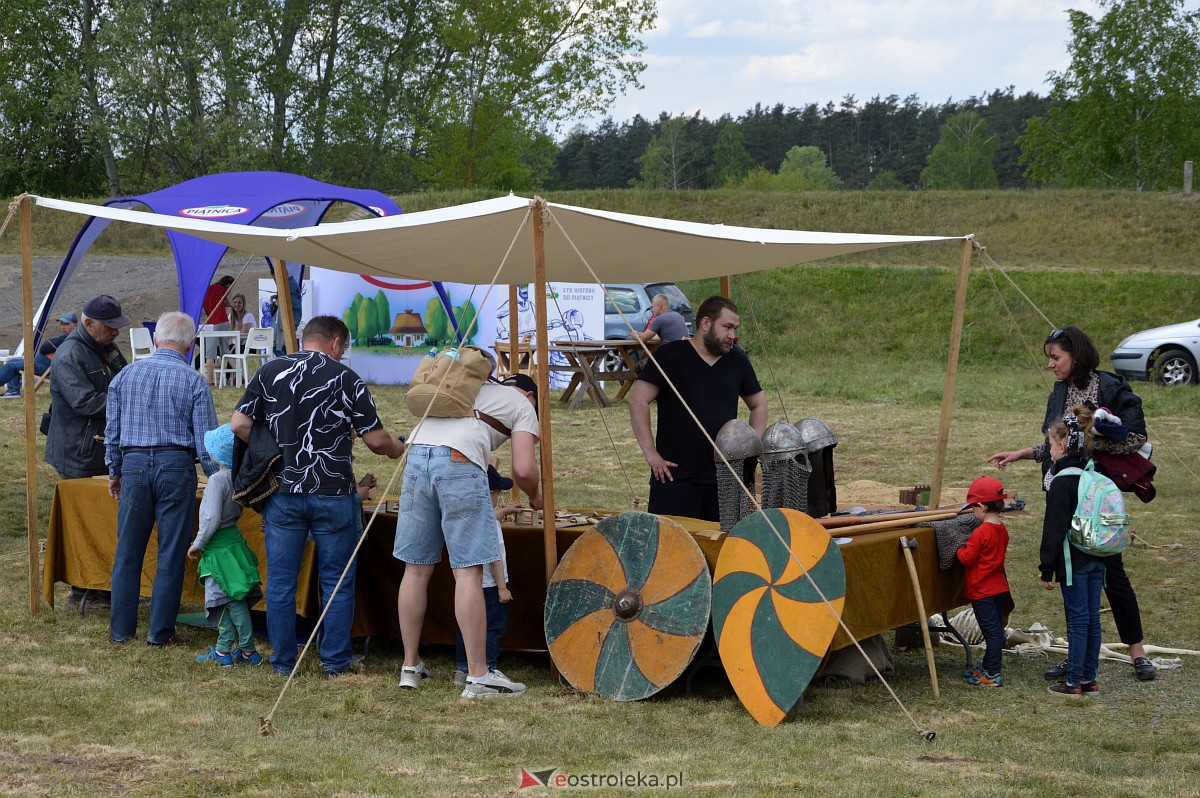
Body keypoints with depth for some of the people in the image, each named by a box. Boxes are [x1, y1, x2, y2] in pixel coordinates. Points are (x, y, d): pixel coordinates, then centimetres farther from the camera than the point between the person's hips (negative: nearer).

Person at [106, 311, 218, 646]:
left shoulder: (125, 375, 6)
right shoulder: (194, 381, -3)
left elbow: (112, 430, 11)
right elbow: (205, 440, -5)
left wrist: (114, 472, 22)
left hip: (133, 465, 3)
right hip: (176, 466, -3)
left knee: (127, 551, 11)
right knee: (170, 554, 4)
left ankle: (121, 628, 16)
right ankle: (160, 632, 7)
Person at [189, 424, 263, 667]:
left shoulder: (218, 479, -20)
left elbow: (212, 518, -23)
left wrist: (198, 543, -11)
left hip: (219, 546, -9)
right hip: (233, 539, 9)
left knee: (234, 600, -3)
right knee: (225, 600, 15)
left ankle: (248, 651, 1)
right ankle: (223, 650, 22)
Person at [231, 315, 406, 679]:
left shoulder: (269, 372, 4)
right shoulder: (346, 379, -3)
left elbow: (239, 424, -1)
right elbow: (377, 440, -4)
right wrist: (401, 448, 17)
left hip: (282, 492, 2)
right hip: (334, 494, -2)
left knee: (280, 581, 9)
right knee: (337, 581, 7)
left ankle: (283, 662, 14)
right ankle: (335, 662, 9)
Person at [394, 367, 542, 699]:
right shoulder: (522, 404, 18)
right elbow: (523, 469, 5)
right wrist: (535, 497, 25)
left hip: (416, 455, 6)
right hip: (459, 463, -6)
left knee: (416, 569, 12)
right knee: (469, 571, -5)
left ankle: (411, 666, 19)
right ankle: (478, 677, -6)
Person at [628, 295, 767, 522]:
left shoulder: (737, 361, 11)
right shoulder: (670, 356, -4)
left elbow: (759, 405, 24)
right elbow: (638, 401, -8)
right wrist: (651, 453, -12)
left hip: (724, 477, 5)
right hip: (674, 476, -4)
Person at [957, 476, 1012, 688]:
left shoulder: (980, 533, -20)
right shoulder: (1002, 530, 6)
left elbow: (967, 559, -15)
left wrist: (960, 548, 3)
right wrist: (970, 546, 17)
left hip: (982, 590, -8)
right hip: (999, 587, 8)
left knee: (991, 631, -6)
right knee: (996, 630, 14)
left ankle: (992, 675, -2)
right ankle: (988, 668, 26)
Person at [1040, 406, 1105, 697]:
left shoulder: (1061, 481, -15)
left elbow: (1055, 529, -15)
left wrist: (1047, 569, -10)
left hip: (1074, 561, -7)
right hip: (1097, 559, 7)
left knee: (1077, 618, -4)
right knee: (1092, 618, 10)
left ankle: (1074, 681, 1)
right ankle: (1089, 679, 17)